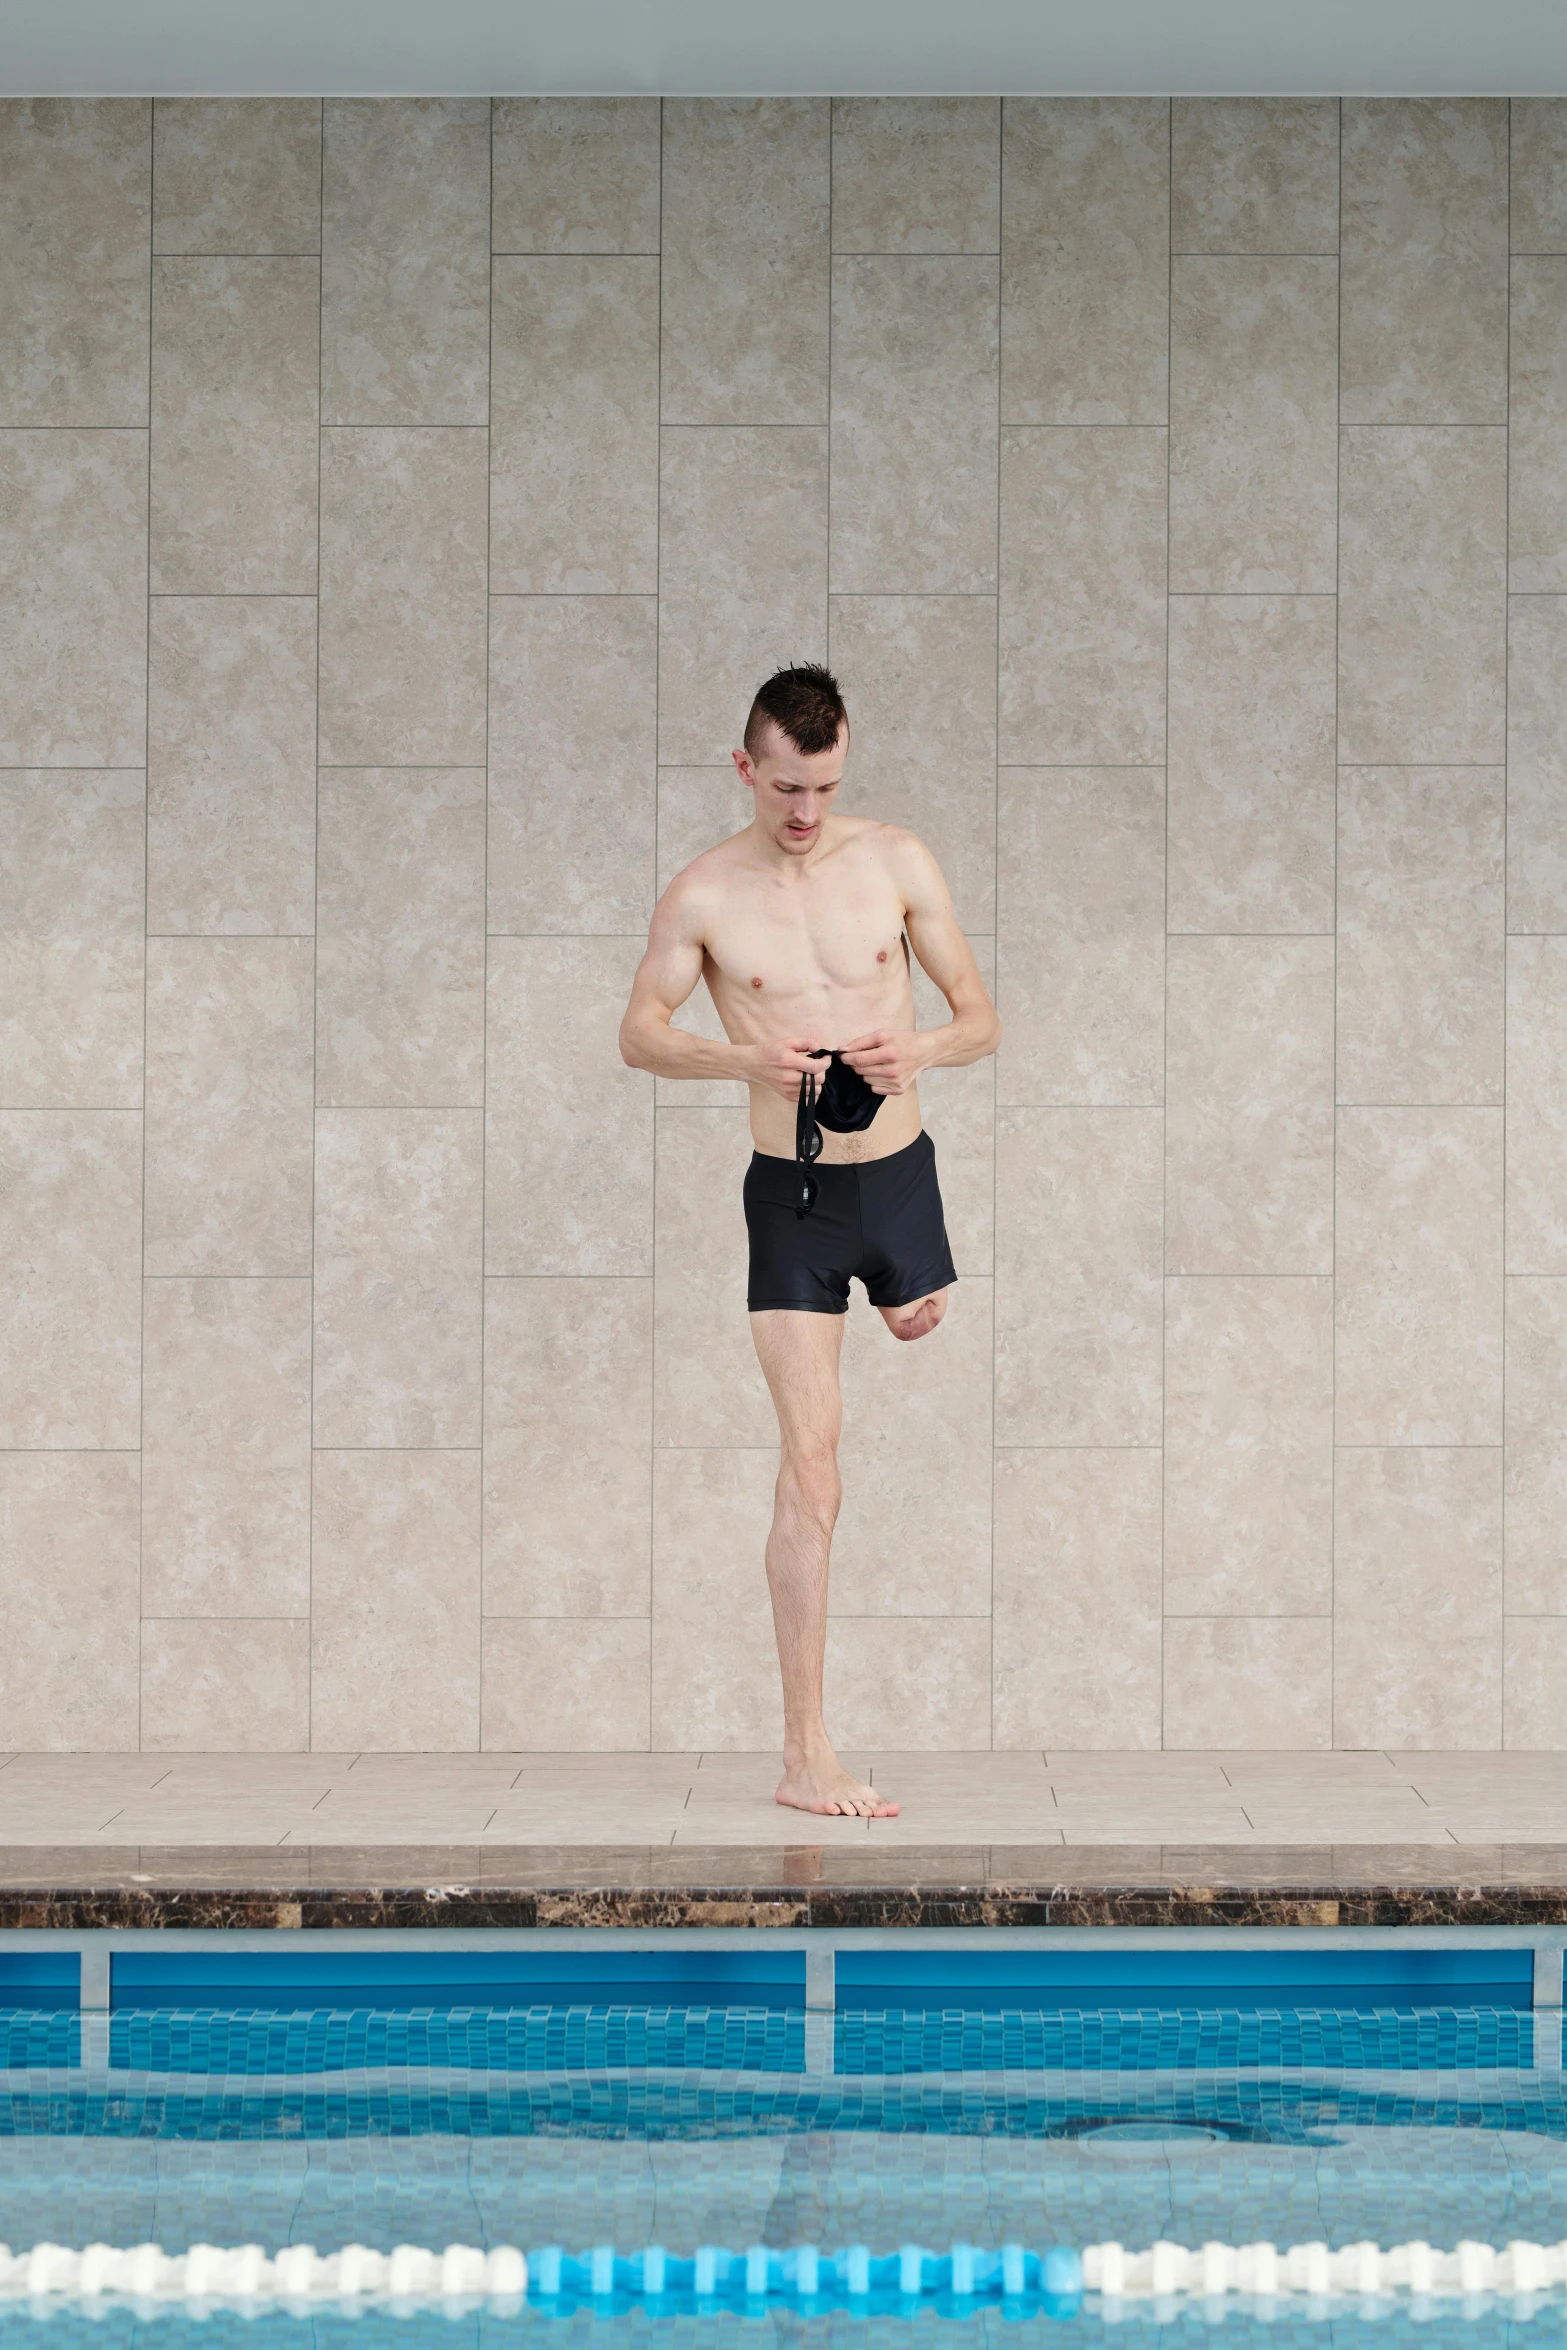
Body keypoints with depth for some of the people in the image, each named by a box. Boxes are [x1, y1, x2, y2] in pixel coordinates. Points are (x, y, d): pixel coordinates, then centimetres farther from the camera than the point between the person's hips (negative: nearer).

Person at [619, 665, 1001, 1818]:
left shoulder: (895, 861, -3)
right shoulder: (705, 894, -7)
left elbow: (982, 1019, 0)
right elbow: (640, 1033, 0)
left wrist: (918, 1048, -23)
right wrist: (748, 1058, -20)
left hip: (899, 1171, 3)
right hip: (792, 1193, -2)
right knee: (811, 1463, -8)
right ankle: (807, 1756, -7)